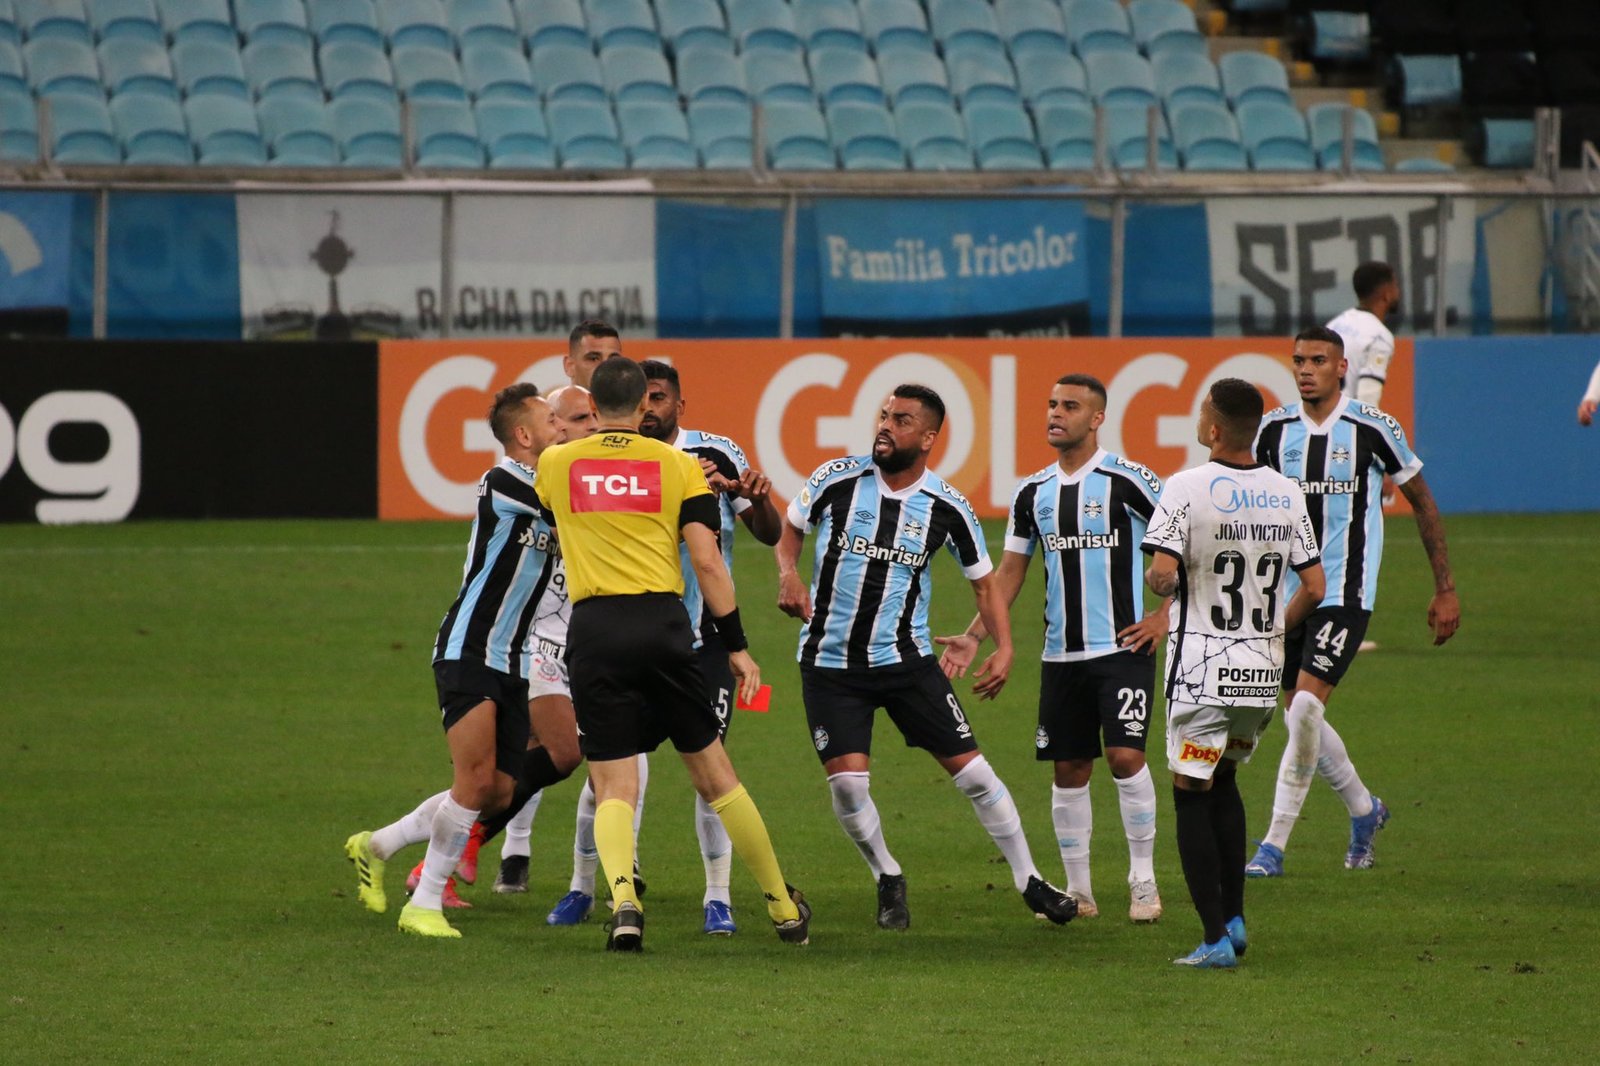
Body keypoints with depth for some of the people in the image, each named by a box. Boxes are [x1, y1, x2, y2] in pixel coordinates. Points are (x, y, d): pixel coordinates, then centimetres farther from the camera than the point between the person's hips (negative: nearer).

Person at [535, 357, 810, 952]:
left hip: (593, 629, 0)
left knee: (613, 786, 1)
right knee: (712, 772, 11)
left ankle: (623, 902, -25)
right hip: (663, 624, 0)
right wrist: (736, 647, 4)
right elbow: (706, 560, -1)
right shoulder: (679, 466, 6)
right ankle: (785, 909, 20)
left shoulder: (556, 464, 10)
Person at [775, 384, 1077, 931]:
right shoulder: (837, 480, -6)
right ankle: (887, 879, 14)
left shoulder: (947, 509, -4)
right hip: (830, 660, 0)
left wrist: (1003, 647, -6)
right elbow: (791, 528, 12)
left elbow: (984, 581, 8)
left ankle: (1030, 882, 13)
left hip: (905, 659, 0)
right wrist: (788, 574, -9)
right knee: (847, 780, -13)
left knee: (972, 771, -3)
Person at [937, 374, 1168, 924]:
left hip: (1123, 647, -5)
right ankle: (1078, 890, 16)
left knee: (1125, 756, -14)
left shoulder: (1127, 481, -7)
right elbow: (1009, 573, 15)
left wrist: (1165, 615, -7)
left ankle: (1143, 882, -1)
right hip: (1061, 653, 5)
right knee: (1069, 770, 7)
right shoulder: (1032, 493, 9)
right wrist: (974, 636, 5)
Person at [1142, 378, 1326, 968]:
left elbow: (1163, 575, -21)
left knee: (1192, 793, 3)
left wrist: (1154, 581, 2)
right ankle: (1234, 917, 19)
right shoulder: (1287, 493, 3)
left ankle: (1216, 938, -4)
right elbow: (1313, 587, 3)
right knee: (1223, 780, 24)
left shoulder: (1187, 488, -13)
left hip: (1203, 668, -5)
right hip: (1263, 672, 5)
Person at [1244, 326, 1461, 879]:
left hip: (1345, 592, -5)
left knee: (1305, 706, -18)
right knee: (1300, 718, 9)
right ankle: (1364, 809, 35)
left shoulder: (1373, 428, -6)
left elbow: (1422, 502, 5)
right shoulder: (1274, 429, 4)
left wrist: (1445, 589, 6)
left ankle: (1274, 844, -14)